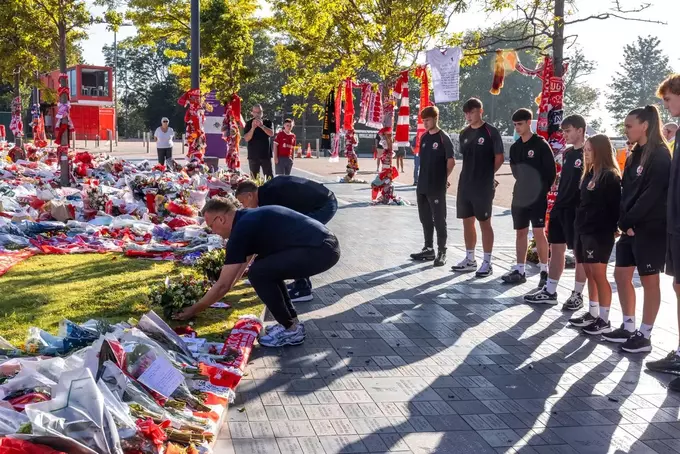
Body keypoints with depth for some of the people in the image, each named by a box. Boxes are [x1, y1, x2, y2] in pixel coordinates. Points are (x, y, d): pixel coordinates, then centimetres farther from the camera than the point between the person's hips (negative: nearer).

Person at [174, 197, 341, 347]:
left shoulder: (241, 230, -8)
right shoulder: (249, 219, 20)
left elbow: (223, 285, -5)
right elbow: (240, 268, 33)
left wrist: (193, 310, 7)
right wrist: (211, 298, 37)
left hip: (320, 250, -10)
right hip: (324, 244, 10)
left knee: (258, 273, -10)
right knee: (267, 269, 20)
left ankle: (291, 330, 3)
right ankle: (291, 322, 22)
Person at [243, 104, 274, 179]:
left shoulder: (267, 122, 5)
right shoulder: (249, 123, 4)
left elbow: (271, 134, -11)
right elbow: (246, 139, -6)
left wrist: (261, 125, -24)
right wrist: (253, 128, -20)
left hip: (266, 155, 0)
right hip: (253, 155, 0)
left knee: (269, 177, -2)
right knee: (253, 178, 2)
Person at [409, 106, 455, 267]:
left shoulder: (443, 138, -9)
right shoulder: (424, 137, 11)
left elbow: (451, 161, -9)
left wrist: (444, 178, 0)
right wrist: (423, 179, 13)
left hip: (437, 187, -7)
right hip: (422, 186, 7)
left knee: (439, 220, -1)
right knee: (425, 219, 13)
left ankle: (442, 252, 5)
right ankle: (428, 249, 23)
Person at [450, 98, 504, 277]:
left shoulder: (491, 132, -8)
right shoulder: (464, 134, 10)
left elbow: (499, 158, -5)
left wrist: (487, 174, 1)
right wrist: (472, 174, 9)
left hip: (483, 186, -6)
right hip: (465, 184, 6)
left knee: (484, 222, -1)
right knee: (467, 221, 11)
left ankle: (487, 263, 6)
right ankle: (470, 259, 22)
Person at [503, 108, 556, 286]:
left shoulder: (541, 144, -7)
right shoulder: (515, 147, 11)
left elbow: (551, 171, -8)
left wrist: (543, 190, -9)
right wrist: (520, 187, 7)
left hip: (537, 197, -6)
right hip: (519, 196, 6)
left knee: (538, 232, -5)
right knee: (520, 232, 9)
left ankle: (544, 271, 3)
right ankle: (519, 271, 15)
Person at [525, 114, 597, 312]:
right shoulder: (567, 153, 13)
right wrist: (558, 201, 18)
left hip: (577, 210, -8)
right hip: (560, 207, 8)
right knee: (556, 249, 12)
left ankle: (577, 295, 12)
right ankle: (549, 292, 20)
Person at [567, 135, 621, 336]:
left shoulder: (610, 176, -11)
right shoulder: (589, 174, 14)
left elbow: (614, 206, -14)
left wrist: (613, 229, -16)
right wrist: (578, 228, 14)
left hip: (600, 234, -8)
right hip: (584, 231, 8)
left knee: (599, 276, -4)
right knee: (590, 276, 13)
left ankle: (604, 320, 4)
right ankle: (592, 313, 22)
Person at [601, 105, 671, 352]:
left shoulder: (660, 154, -12)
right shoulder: (635, 155, 14)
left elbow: (653, 194, -20)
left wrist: (628, 221, -17)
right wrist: (623, 221, -2)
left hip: (651, 228, -9)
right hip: (630, 227, 9)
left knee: (649, 280, 0)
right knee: (621, 275, 11)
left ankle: (644, 336, 8)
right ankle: (628, 328, 22)